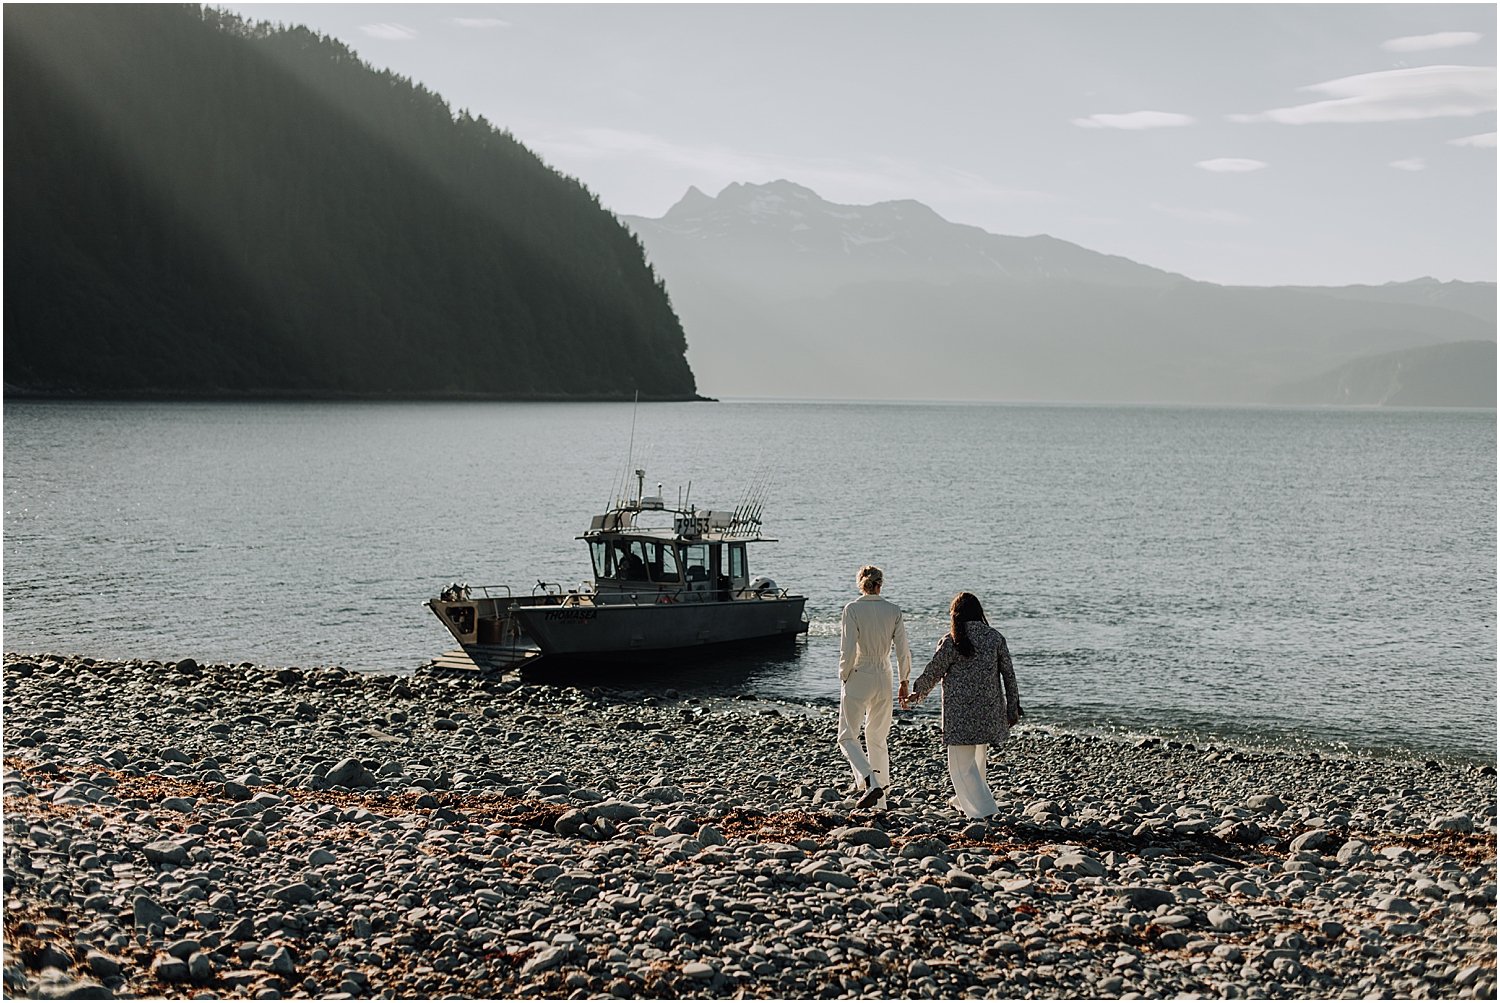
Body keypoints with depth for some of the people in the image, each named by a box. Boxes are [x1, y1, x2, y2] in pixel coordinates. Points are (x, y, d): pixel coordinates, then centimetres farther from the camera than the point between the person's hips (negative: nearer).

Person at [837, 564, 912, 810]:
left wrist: (844, 677, -3)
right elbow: (903, 650, 0)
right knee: (878, 739, 17)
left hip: (858, 678, -4)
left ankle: (871, 783, -18)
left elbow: (848, 649, -17)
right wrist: (904, 681, 11)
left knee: (847, 737, 5)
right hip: (883, 679, 4)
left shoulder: (853, 609, -12)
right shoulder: (893, 610, 0)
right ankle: (879, 799, 20)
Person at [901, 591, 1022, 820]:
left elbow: (933, 672, -2)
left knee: (963, 764, 1)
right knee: (978, 758, 23)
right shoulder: (995, 637, 2)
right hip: (989, 710, 5)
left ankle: (986, 812, -8)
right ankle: (966, 801, 40)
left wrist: (917, 694, 15)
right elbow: (1009, 674, 4)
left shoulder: (952, 641, -10)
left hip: (960, 711, -5)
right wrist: (1013, 707, 12)